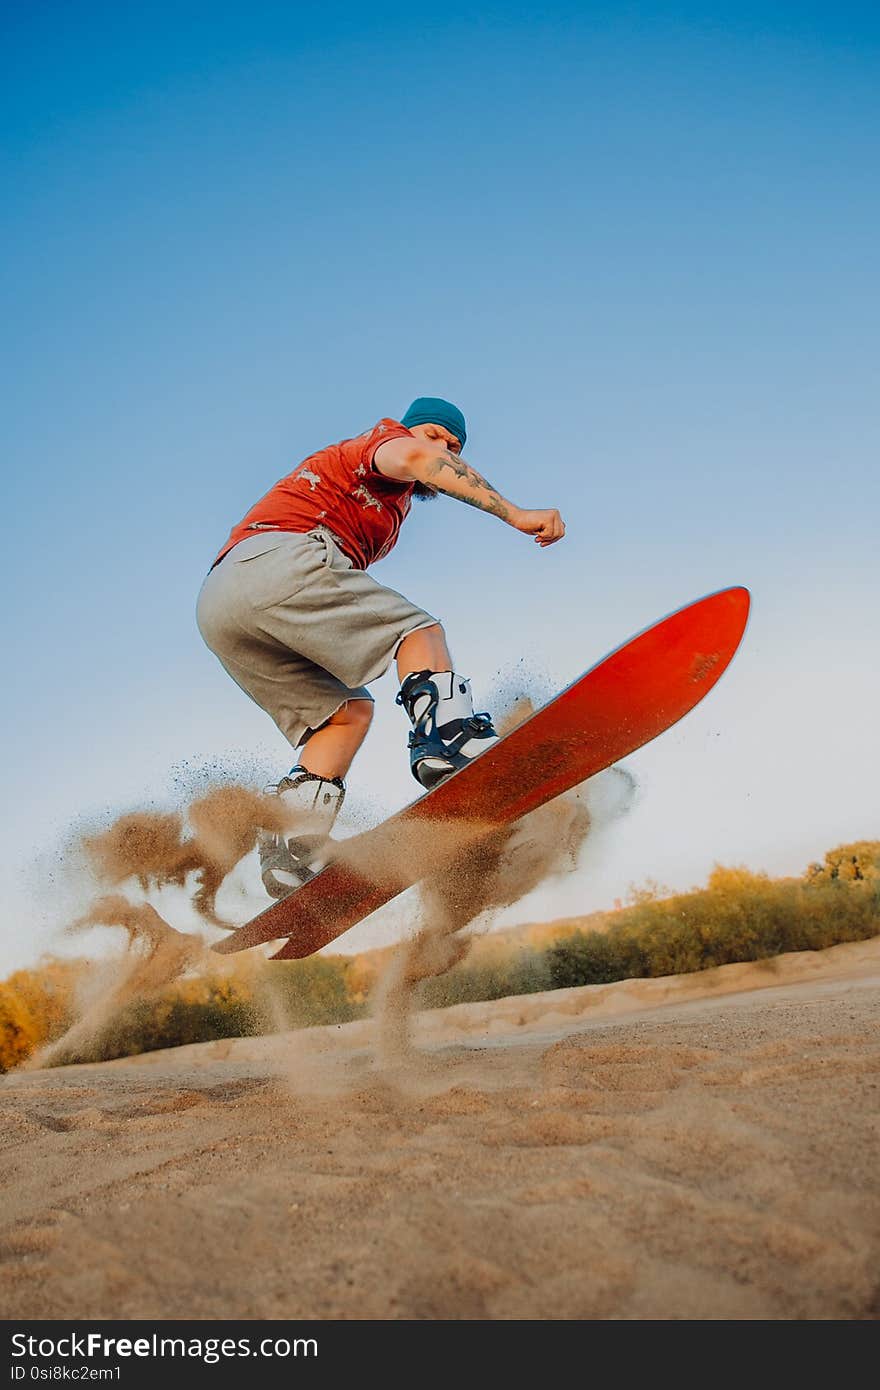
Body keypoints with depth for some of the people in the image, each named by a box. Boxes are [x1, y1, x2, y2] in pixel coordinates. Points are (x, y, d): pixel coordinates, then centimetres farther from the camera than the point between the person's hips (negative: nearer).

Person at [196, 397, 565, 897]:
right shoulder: (386, 441, 13)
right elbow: (416, 457, -11)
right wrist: (516, 514, -21)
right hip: (279, 562, -8)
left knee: (348, 711, 11)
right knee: (419, 631, -5)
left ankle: (291, 852, -2)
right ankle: (449, 739, -31)